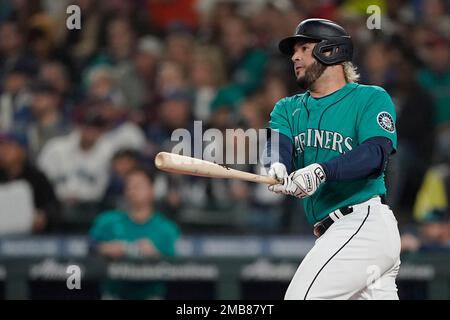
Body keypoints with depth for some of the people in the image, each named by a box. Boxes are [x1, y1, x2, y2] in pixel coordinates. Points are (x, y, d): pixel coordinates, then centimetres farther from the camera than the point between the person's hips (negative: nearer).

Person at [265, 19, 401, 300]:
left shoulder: (371, 98, 0)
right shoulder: (289, 109, 18)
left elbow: (376, 155, -17)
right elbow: (279, 147, -3)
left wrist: (321, 171, -34)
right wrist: (277, 168, -29)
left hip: (364, 221, -7)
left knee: (302, 297, -18)